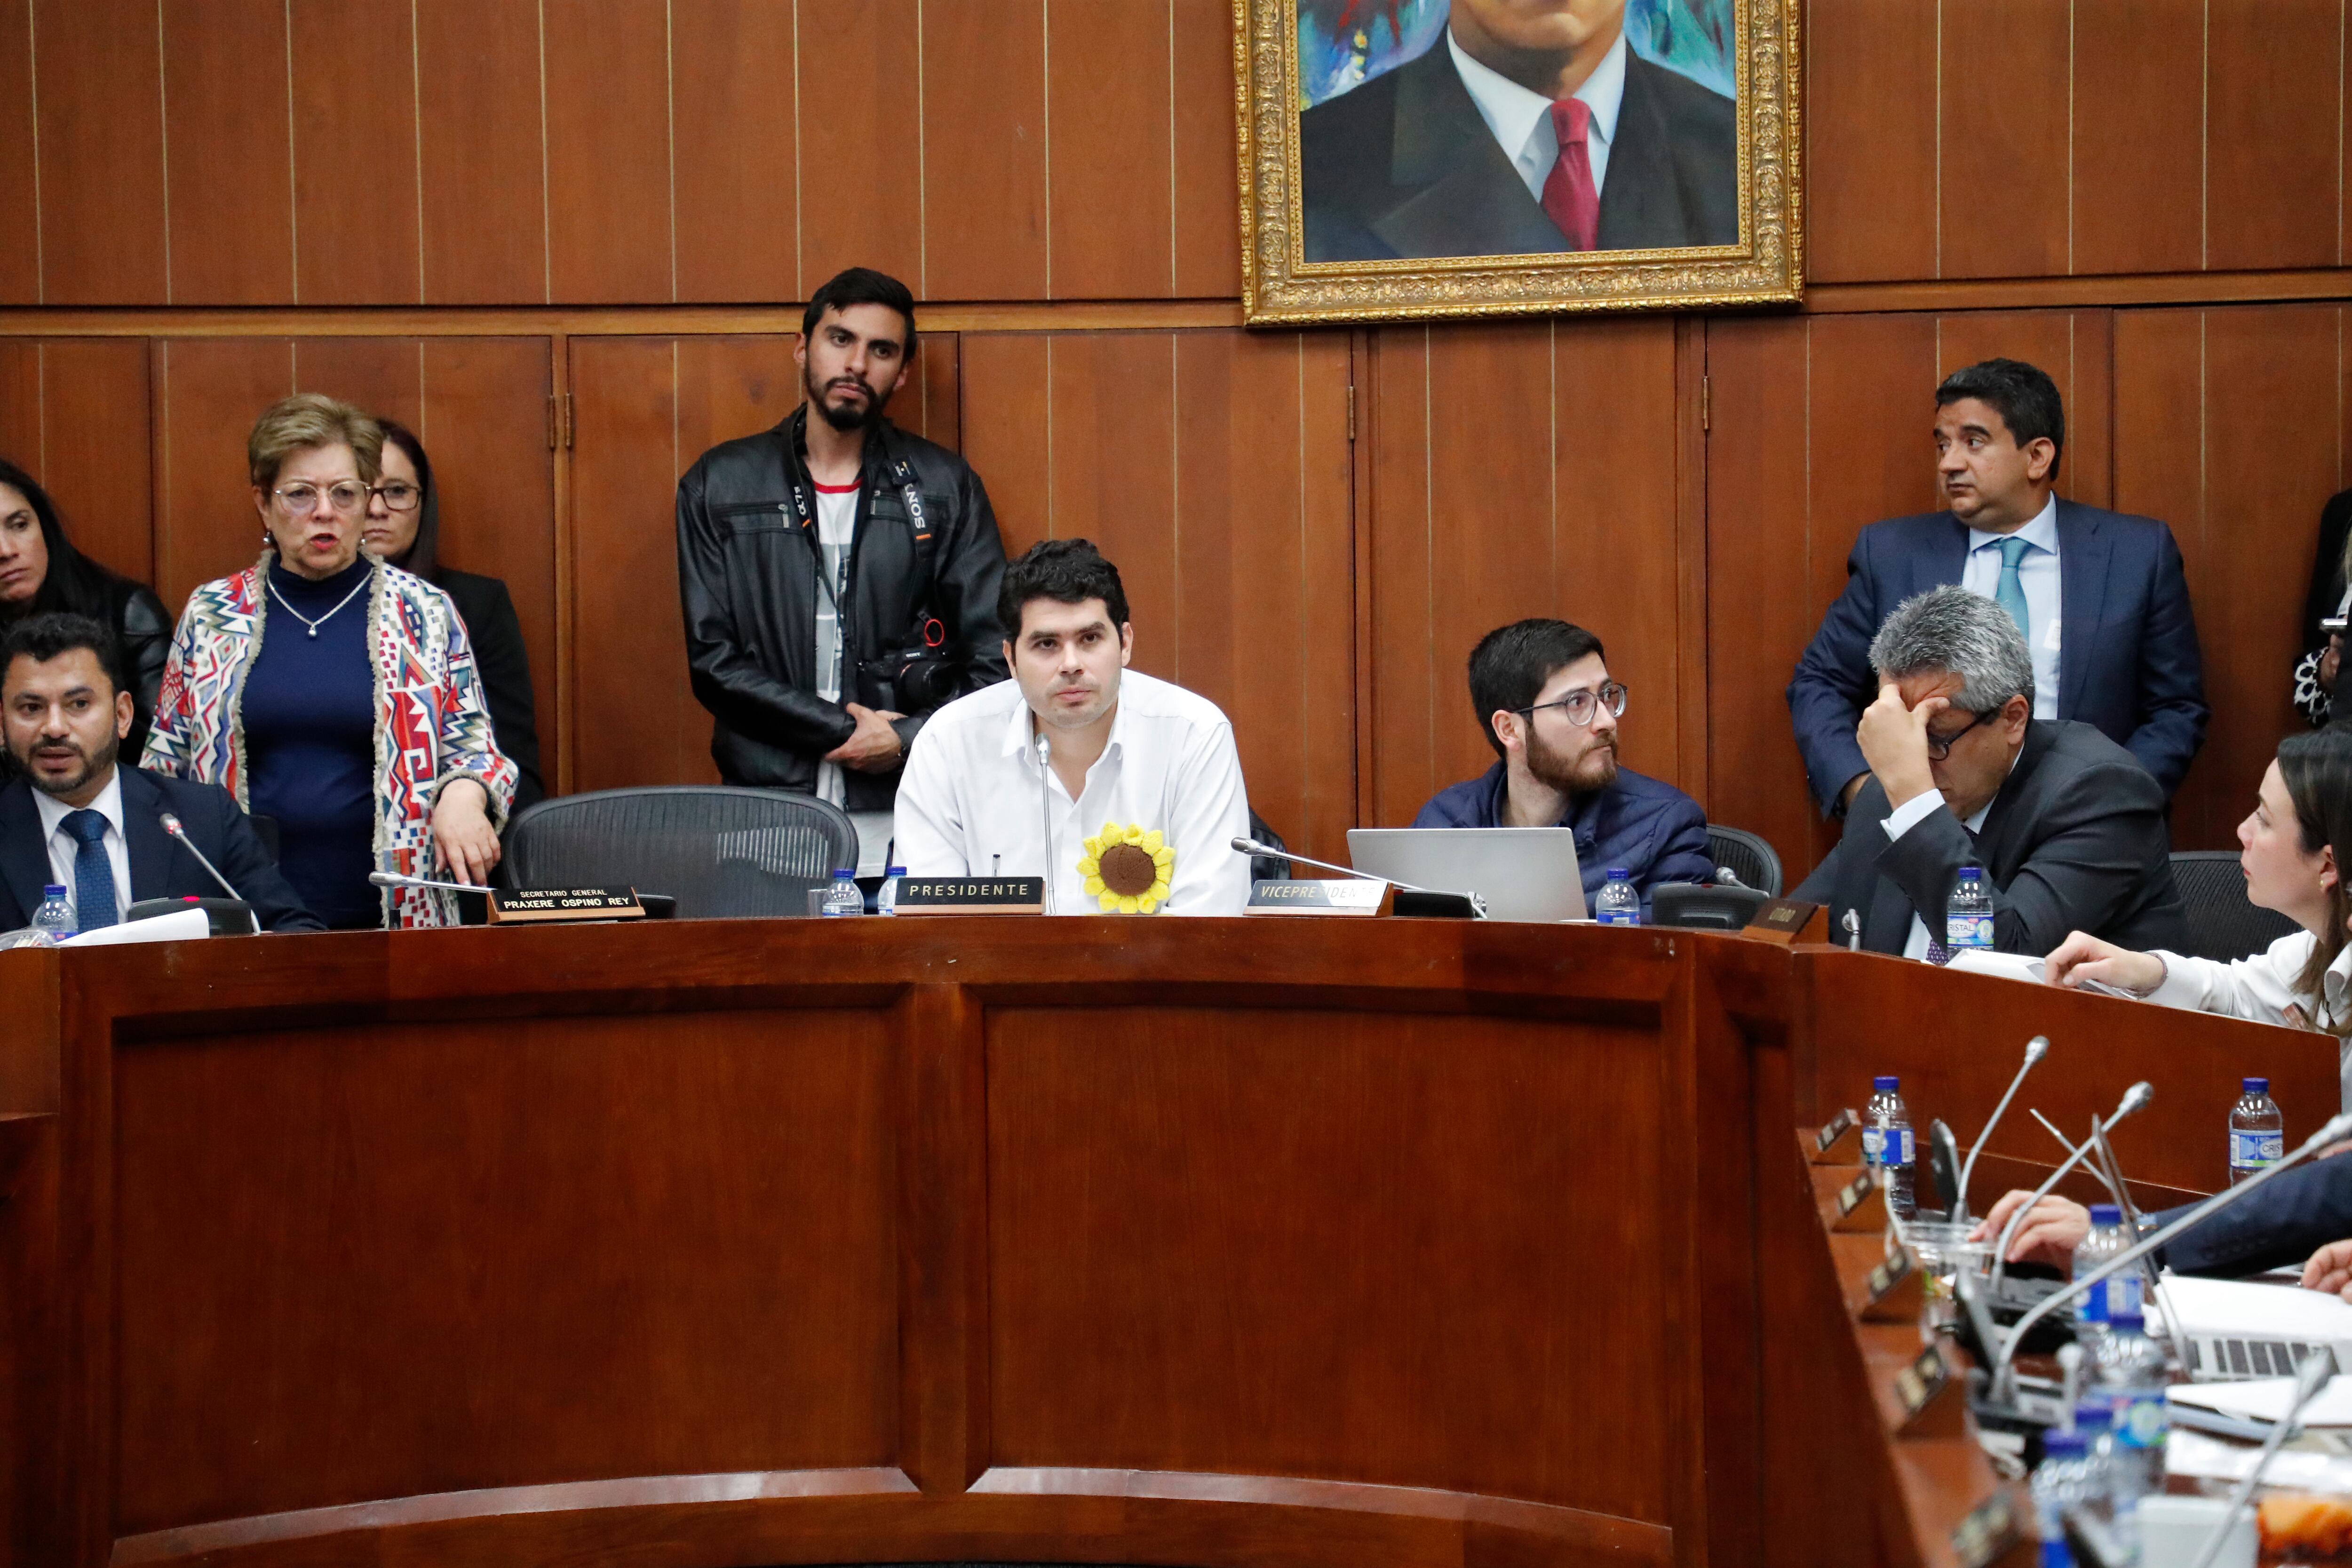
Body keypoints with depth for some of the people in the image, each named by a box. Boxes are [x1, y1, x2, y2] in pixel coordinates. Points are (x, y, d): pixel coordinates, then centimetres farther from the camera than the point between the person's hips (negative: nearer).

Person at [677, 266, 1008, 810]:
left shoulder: (945, 487, 11)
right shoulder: (718, 485, 11)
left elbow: (995, 663, 8)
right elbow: (713, 661, 5)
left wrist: (902, 742, -8)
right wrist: (847, 731, -5)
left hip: (907, 804, 0)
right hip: (764, 807, 0)